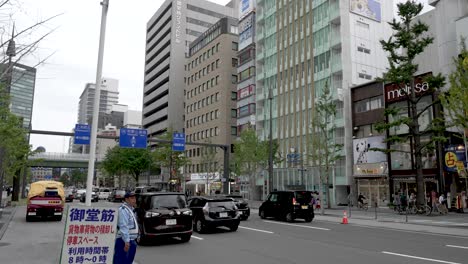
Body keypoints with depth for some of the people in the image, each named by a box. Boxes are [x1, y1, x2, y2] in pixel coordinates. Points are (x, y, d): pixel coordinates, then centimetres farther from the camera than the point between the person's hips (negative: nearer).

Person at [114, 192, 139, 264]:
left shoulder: (130, 209, 17)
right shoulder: (123, 210, -15)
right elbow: (123, 227, -24)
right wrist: (126, 241, -28)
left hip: (130, 241, 10)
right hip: (124, 241, -10)